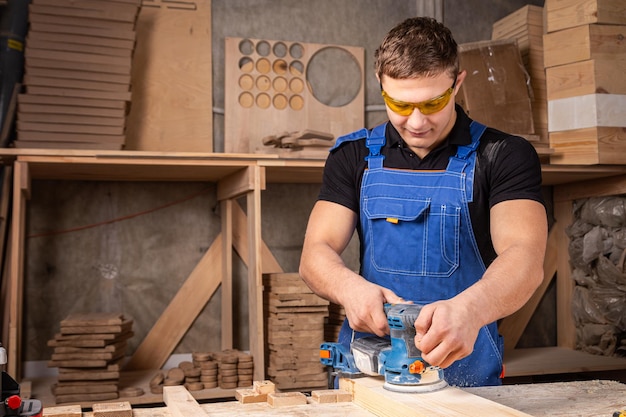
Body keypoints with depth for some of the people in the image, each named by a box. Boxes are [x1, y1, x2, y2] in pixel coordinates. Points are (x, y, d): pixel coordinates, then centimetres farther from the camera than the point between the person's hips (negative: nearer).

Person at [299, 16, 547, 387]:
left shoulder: (505, 155, -1)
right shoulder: (354, 156, 7)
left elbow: (526, 259, -16)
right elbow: (315, 255, 0)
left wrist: (470, 309, -37)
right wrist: (350, 287, -23)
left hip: (467, 373, -1)